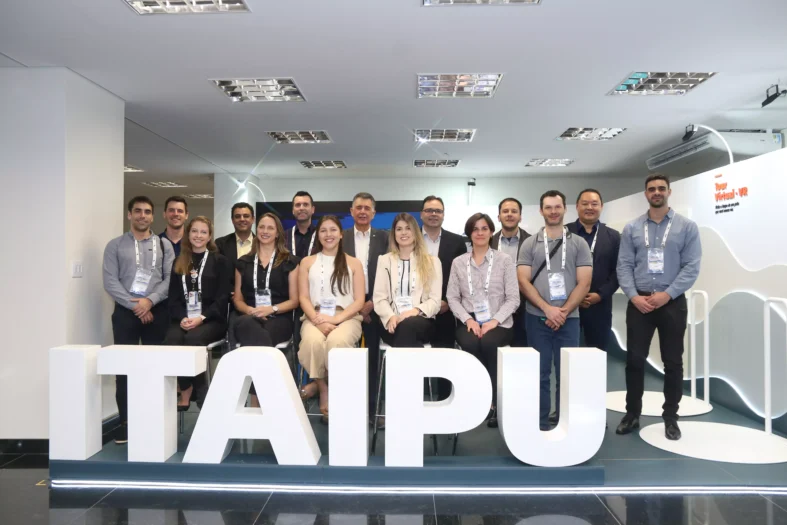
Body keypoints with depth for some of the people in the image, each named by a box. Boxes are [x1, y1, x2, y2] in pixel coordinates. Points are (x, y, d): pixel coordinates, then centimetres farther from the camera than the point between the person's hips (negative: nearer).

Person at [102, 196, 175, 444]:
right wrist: (135, 305, -11)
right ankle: (125, 422, 9)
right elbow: (110, 282, -2)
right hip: (125, 311, 0)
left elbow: (170, 279, 0)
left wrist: (149, 301, -13)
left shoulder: (164, 245, 9)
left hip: (157, 310, 0)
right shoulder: (115, 245, 7)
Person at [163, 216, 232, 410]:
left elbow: (222, 298, -3)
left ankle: (188, 391, -15)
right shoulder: (179, 263, 19)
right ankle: (186, 391, -15)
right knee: (172, 339, -29)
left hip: (211, 320, -3)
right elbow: (173, 297, 11)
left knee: (193, 338, -34)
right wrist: (182, 318, -9)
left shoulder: (220, 261, 6)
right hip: (183, 319, 3)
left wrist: (202, 318, -16)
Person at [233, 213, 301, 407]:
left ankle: (257, 398, -31)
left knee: (255, 339, -38)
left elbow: (294, 300, 6)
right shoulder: (243, 262, 18)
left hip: (278, 319, -1)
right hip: (249, 318, 2)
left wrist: (271, 309, -12)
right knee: (255, 331, -39)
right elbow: (237, 299, 18)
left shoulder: (289, 262, 10)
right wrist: (249, 310, -5)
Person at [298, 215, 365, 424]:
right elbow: (304, 298, 5)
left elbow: (359, 300, 3)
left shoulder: (354, 263, 12)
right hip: (315, 317, 1)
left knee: (337, 341, -36)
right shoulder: (307, 262, 15)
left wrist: (336, 319, -13)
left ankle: (318, 384, -11)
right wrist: (318, 320, -14)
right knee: (312, 341, -35)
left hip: (346, 317, -1)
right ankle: (323, 388, -11)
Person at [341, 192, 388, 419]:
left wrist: (373, 302, -8)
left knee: (372, 355, 4)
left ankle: (370, 404, 15)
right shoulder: (341, 237, 6)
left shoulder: (384, 238, 5)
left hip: (374, 304, 0)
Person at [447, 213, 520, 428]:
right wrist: (468, 319, -11)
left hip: (498, 323, -1)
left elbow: (513, 298, -1)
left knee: (488, 343, -34)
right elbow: (452, 297, 6)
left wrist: (494, 320, -15)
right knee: (471, 344, -32)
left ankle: (495, 402, -18)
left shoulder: (504, 260, 3)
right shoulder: (458, 262, 9)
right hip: (469, 322, 1)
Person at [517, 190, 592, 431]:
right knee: (540, 374, 6)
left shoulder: (579, 244, 6)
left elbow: (583, 283, 0)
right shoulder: (530, 244, 5)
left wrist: (563, 311, -11)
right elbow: (523, 281, -2)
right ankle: (541, 424, 16)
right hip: (537, 318, 0)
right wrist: (547, 308, -13)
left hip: (569, 319, 0)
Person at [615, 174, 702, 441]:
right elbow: (624, 266, 1)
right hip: (639, 303, 1)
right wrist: (634, 296, -12)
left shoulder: (687, 226, 1)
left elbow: (692, 266, -6)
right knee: (634, 359, 4)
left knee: (673, 362, 8)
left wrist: (666, 294, -15)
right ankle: (632, 414, 18)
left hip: (672, 302, -1)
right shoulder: (631, 228, 5)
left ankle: (670, 417, 22)